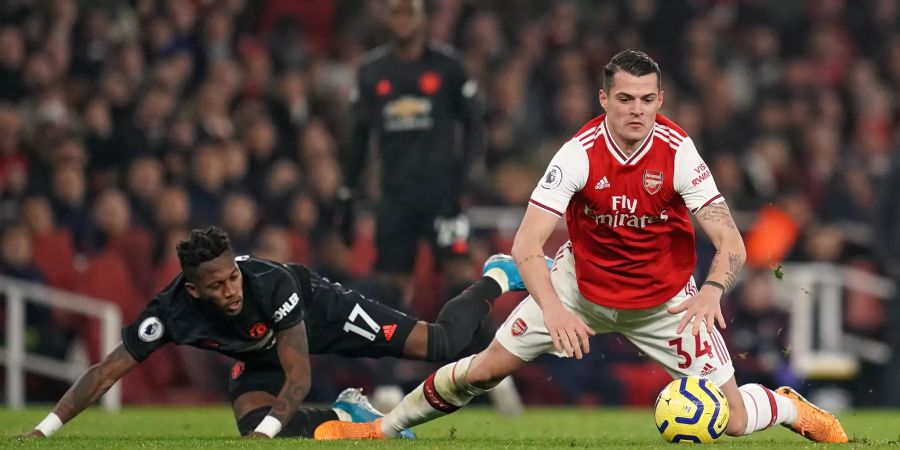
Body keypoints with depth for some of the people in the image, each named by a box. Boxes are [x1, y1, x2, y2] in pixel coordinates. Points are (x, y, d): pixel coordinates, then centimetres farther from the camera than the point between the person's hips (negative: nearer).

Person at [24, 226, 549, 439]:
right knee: (252, 424, -20)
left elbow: (299, 376, -37)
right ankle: (346, 415, 9)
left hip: (319, 311, -3)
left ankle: (498, 279, 23)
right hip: (261, 352, 4)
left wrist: (267, 431, -51)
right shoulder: (172, 312, -35)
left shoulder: (272, 282, -41)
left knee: (442, 343, -9)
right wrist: (44, 430, -40)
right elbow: (106, 371, -31)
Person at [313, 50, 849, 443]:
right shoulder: (579, 154, -24)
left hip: (665, 300, 0)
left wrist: (712, 290, -44)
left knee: (732, 421, -6)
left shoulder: (678, 154, -24)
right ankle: (385, 427, 17)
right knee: (485, 369, -4)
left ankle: (795, 408, 28)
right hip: (582, 285, 0)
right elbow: (527, 244, -27)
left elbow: (731, 243, -23)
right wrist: (552, 308, -43)